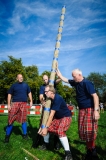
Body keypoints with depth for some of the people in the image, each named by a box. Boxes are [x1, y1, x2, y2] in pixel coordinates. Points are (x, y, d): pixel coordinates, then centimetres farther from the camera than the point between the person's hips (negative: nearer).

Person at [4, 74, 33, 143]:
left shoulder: (25, 85, 10)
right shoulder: (14, 85, 5)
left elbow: (29, 93, 18)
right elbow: (9, 94, 4)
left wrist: (31, 101, 10)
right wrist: (9, 104, -2)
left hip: (24, 104, 2)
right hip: (15, 103, -1)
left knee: (23, 119, 10)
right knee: (11, 119, -2)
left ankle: (25, 134, 23)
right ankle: (7, 136, 13)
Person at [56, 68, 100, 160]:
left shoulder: (87, 83, -17)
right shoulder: (76, 83, 7)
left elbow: (95, 96, -22)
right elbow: (65, 80, 21)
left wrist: (96, 110, -26)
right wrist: (59, 74, 17)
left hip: (90, 109, -8)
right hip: (82, 110, 9)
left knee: (89, 131, -7)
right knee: (82, 131, 11)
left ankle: (92, 150, 12)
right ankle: (90, 150, 24)